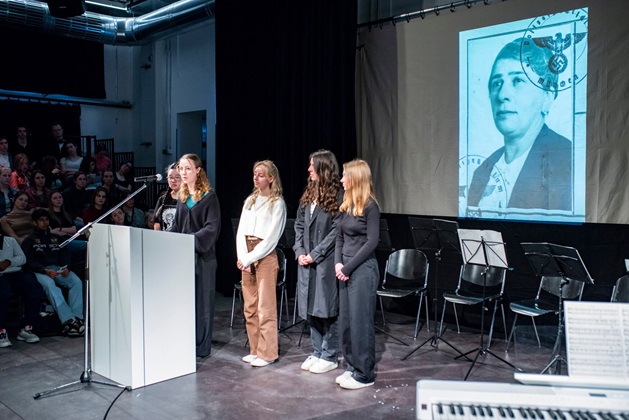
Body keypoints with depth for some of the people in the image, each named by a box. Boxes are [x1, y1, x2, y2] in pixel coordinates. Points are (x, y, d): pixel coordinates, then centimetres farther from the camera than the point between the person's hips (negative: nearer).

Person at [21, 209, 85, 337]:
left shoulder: (56, 238, 28)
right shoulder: (29, 241, 17)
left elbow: (65, 254, 16)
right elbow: (29, 261, 2)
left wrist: (65, 267, -7)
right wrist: (46, 271, -16)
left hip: (58, 269, 3)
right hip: (40, 271, -3)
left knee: (76, 281, -29)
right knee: (50, 285, -38)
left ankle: (77, 318, -37)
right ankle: (68, 320, -49)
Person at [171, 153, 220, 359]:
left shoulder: (209, 196, -5)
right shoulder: (182, 197, 15)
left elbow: (212, 227, -12)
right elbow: (177, 226, 18)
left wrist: (192, 240, -22)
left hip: (202, 255, -6)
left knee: (201, 301, 0)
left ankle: (201, 347, 10)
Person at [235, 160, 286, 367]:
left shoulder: (277, 203, -4)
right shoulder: (250, 200, 14)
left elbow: (271, 238, -10)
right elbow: (241, 231, 9)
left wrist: (250, 258, -12)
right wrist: (243, 258, -5)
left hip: (265, 257, -6)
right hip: (246, 258, 6)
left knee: (265, 307, -4)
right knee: (250, 307, 9)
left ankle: (267, 353, 3)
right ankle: (255, 350, 19)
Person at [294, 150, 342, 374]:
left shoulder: (336, 196, -11)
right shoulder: (308, 195, 12)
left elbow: (336, 231, -15)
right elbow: (299, 225, 14)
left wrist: (315, 254, -15)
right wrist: (300, 252, 1)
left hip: (326, 262, -7)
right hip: (306, 262, 7)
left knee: (327, 309, 1)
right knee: (311, 308, 13)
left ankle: (329, 356, 14)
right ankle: (317, 353, 26)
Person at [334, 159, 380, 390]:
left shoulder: (370, 206, -11)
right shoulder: (346, 205, 11)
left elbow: (371, 242, -14)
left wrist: (348, 267, -13)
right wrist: (338, 263, -1)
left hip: (363, 269, -8)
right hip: (345, 270, 8)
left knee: (360, 322, -2)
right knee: (345, 321, 11)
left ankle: (364, 374, 9)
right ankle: (352, 367, 24)